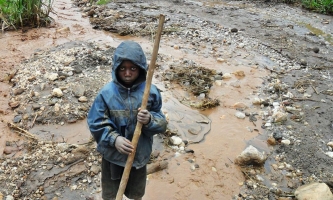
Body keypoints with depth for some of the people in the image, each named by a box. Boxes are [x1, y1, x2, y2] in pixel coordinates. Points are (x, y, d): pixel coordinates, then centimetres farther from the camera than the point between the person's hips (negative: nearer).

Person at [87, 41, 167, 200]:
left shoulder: (151, 92, -13)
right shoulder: (107, 93, -16)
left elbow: (162, 124, -8)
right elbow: (96, 124, -12)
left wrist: (149, 121, -30)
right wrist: (114, 139, -27)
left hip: (140, 154, 1)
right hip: (113, 155, -1)